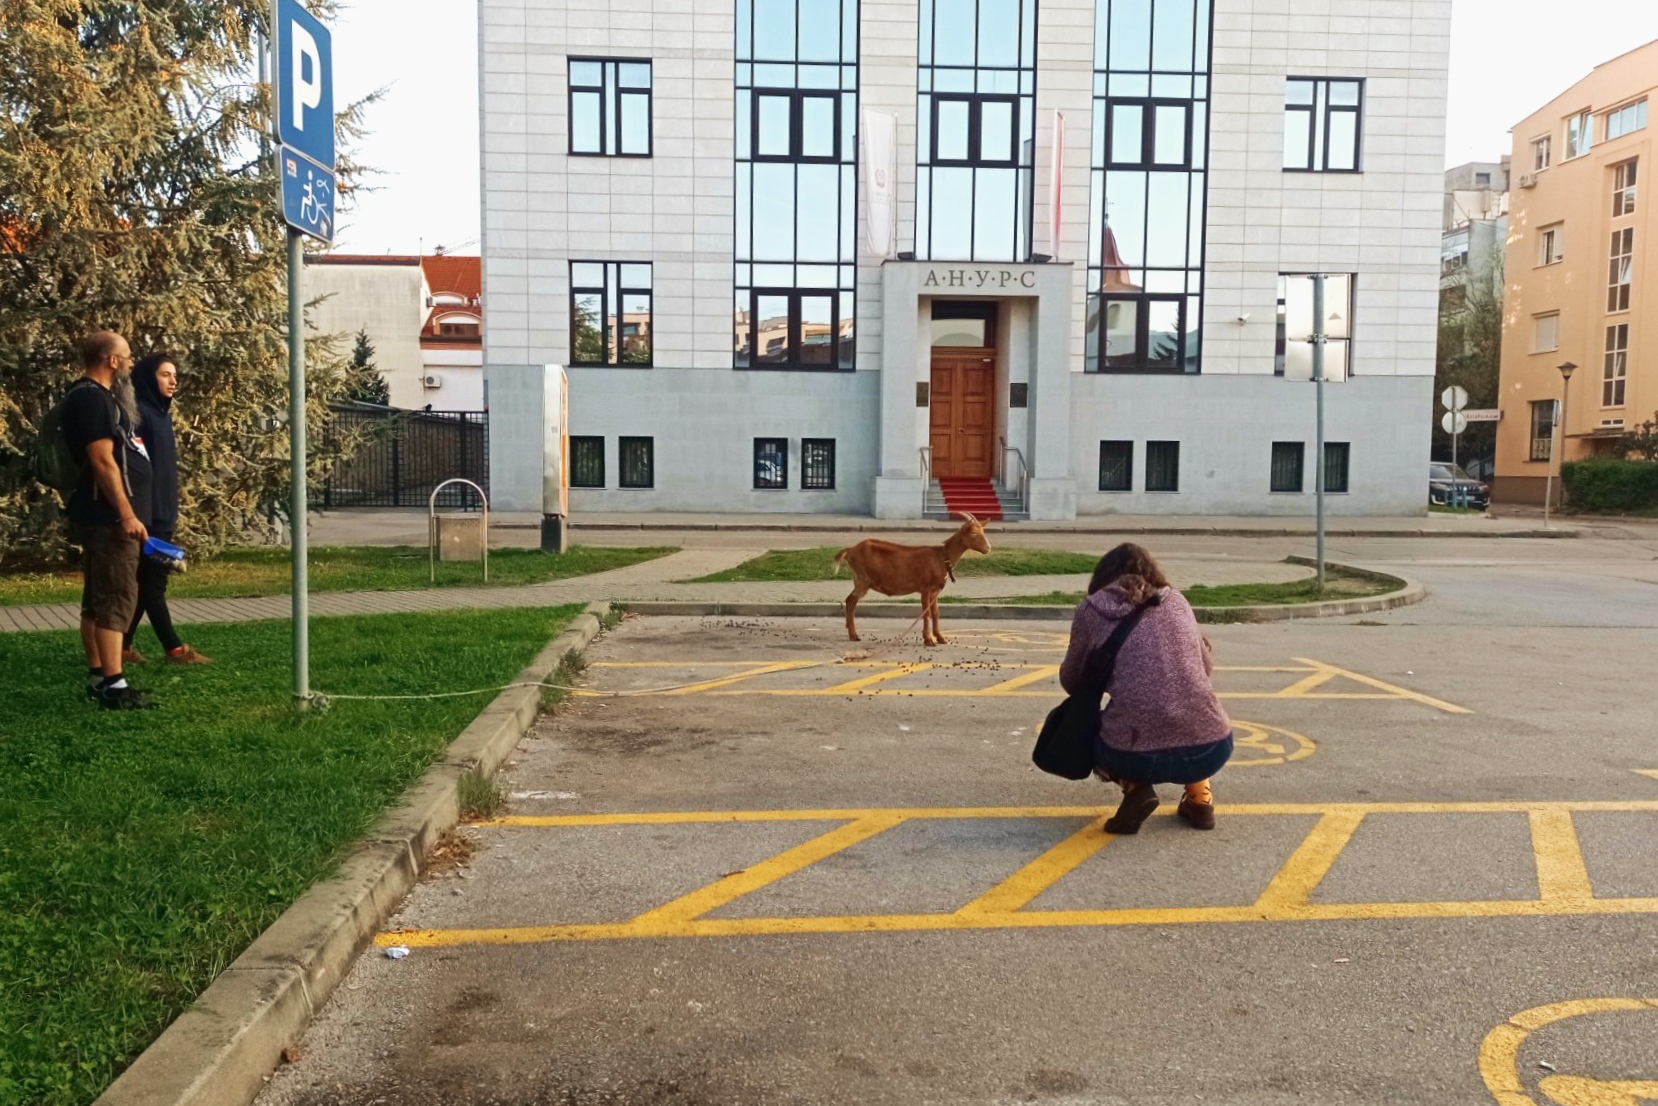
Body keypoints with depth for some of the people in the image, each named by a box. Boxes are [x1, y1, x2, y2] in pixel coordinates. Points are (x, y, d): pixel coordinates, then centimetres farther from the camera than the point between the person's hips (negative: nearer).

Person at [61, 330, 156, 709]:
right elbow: (102, 461, -21)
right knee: (116, 598, -11)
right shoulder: (91, 398, -13)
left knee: (98, 599, 12)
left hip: (105, 517, 11)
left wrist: (127, 512, 23)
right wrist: (127, 513, -23)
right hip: (109, 518, -11)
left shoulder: (99, 397, 19)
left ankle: (97, 678, 17)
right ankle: (113, 685, -11)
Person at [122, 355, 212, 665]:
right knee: (153, 580, -3)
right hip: (146, 512, -9)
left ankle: (123, 646, 17)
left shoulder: (162, 413, 16)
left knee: (147, 581, 10)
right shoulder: (138, 412, -11)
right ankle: (175, 648, 0)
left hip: (162, 511, 9)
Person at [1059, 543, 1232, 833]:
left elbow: (1071, 682, 20)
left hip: (1136, 756, -3)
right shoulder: (1177, 601, 17)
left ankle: (1136, 790, 6)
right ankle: (1199, 799, 23)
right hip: (1210, 750, 3)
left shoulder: (1093, 609, 9)